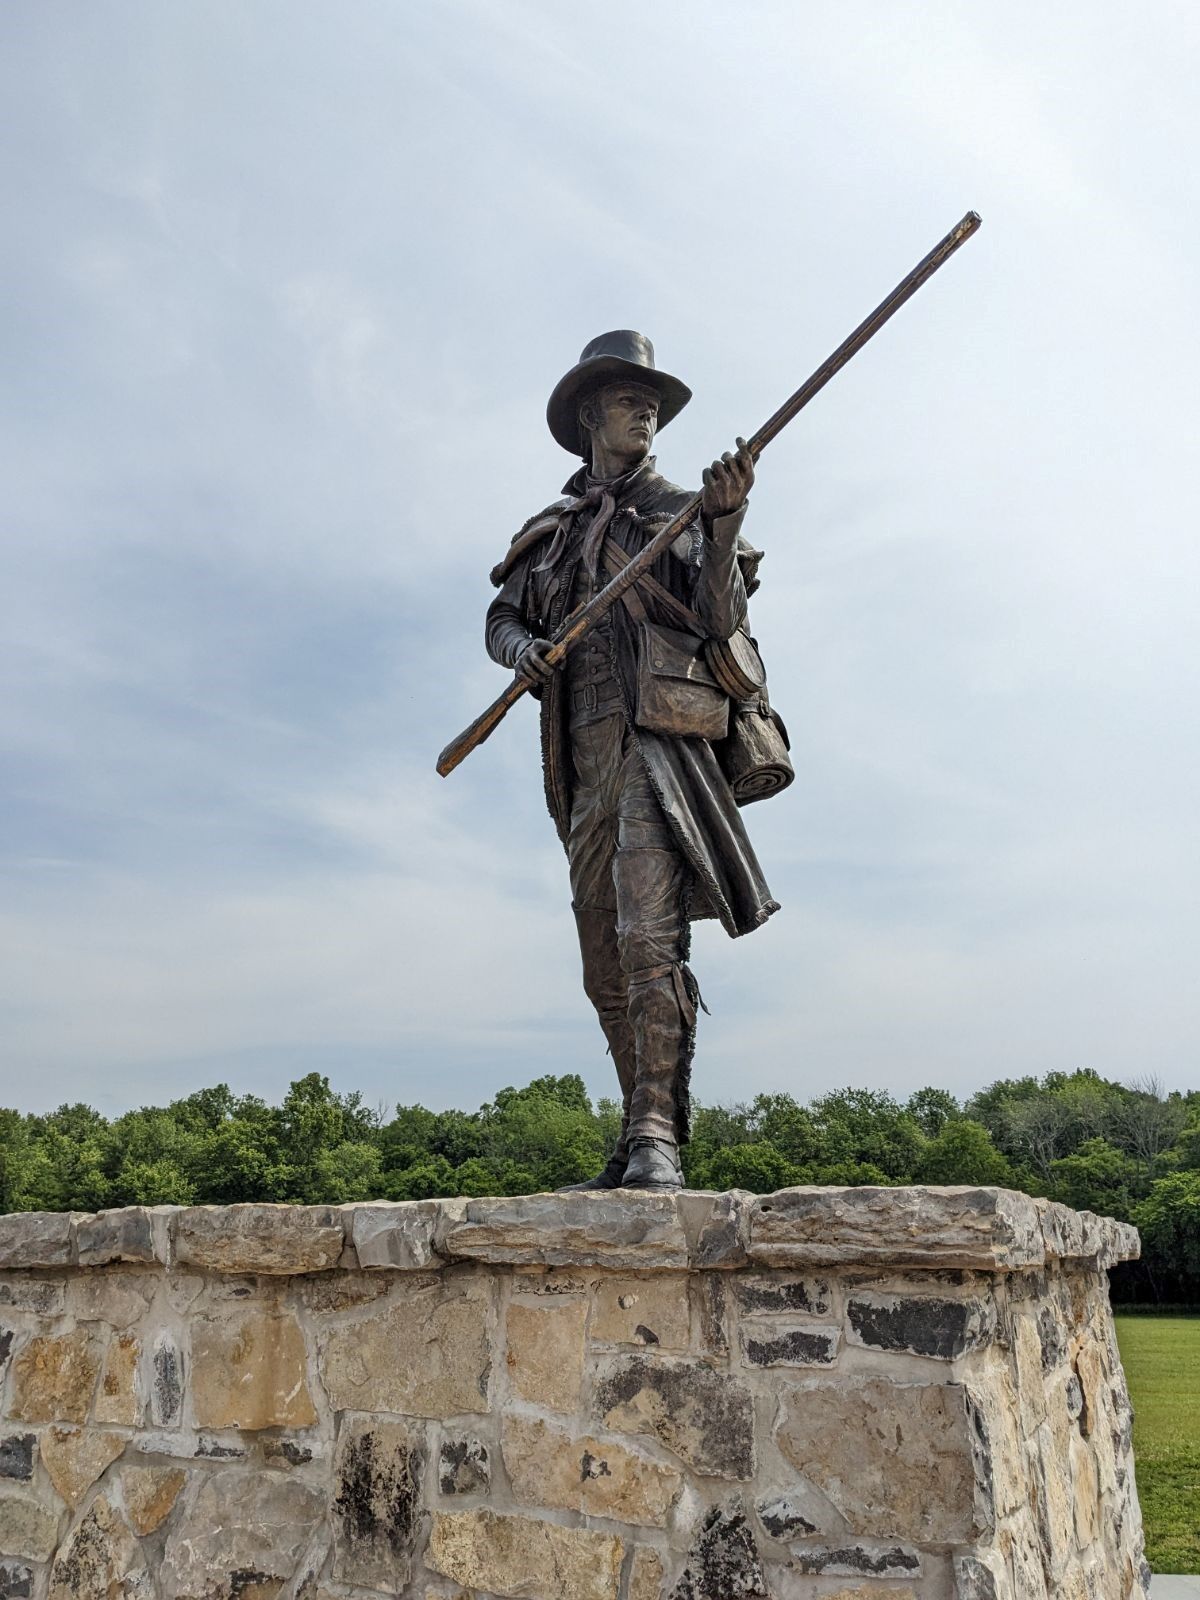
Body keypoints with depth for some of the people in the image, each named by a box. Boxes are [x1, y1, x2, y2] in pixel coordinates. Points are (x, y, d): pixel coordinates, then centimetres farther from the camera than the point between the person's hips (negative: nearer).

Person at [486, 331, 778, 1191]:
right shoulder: (554, 531, 23)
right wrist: (523, 647, -2)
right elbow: (502, 617, 21)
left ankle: (658, 1139, -22)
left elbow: (720, 620, -2)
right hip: (587, 760, 6)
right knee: (605, 967, 7)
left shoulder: (682, 512, 11)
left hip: (658, 739, -5)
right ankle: (642, 1143, 17)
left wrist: (726, 519, -16)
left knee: (650, 936, -21)